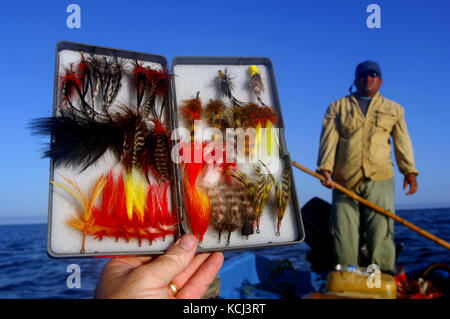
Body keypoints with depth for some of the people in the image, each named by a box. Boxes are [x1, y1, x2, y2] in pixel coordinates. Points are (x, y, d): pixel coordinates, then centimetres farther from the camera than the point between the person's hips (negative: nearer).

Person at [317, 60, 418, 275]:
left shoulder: (393, 109, 19)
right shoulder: (337, 107, 15)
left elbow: (402, 142, 12)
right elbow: (328, 140, 5)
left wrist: (409, 171, -1)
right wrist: (325, 168, -9)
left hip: (379, 179, 0)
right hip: (344, 181, 0)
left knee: (381, 232, -6)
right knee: (344, 232, -2)